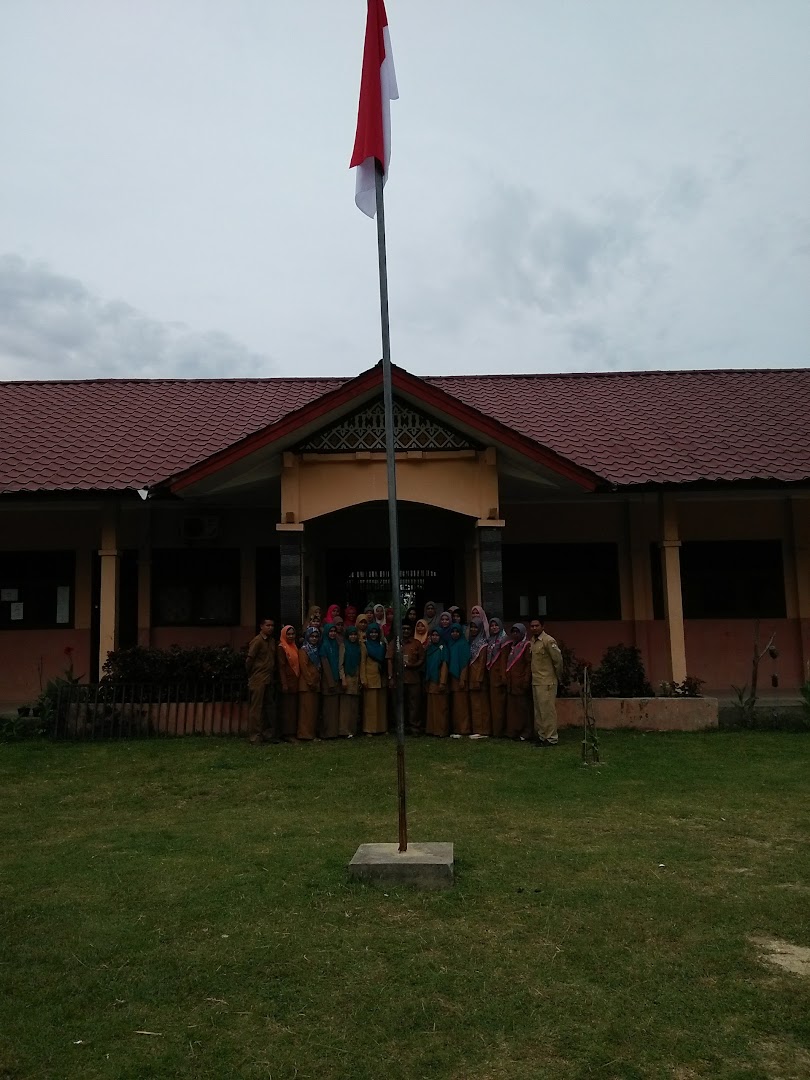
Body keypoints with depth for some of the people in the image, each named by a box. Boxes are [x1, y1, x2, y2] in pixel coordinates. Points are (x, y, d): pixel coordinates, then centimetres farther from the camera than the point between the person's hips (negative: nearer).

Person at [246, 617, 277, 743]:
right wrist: (251, 676, -2)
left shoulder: (272, 641, 12)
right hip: (258, 679, -7)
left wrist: (273, 674, 11)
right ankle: (256, 736, 3)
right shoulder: (257, 641, -10)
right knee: (256, 708, -2)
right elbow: (249, 660, -10)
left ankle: (269, 733, 17)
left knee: (270, 706, 10)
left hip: (269, 679, 7)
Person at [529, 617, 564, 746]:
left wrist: (558, 676, 0)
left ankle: (551, 738, 2)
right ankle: (541, 736, 21)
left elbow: (558, 659, -11)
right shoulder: (532, 641, 10)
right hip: (536, 681, 8)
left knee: (547, 710, -4)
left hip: (547, 682, -8)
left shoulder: (548, 641, -14)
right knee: (538, 711, 13)